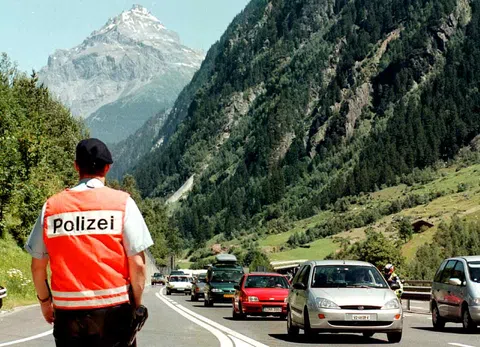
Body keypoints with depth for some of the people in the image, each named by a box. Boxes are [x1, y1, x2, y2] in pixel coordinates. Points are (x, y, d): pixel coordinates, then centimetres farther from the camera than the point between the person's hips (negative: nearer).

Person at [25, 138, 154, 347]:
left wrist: (44, 301, 21)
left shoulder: (52, 206, 3)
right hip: (113, 307, -2)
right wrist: (137, 304, 6)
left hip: (67, 309, 2)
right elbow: (137, 263, -7)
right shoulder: (122, 202, -3)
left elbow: (37, 266, 5)